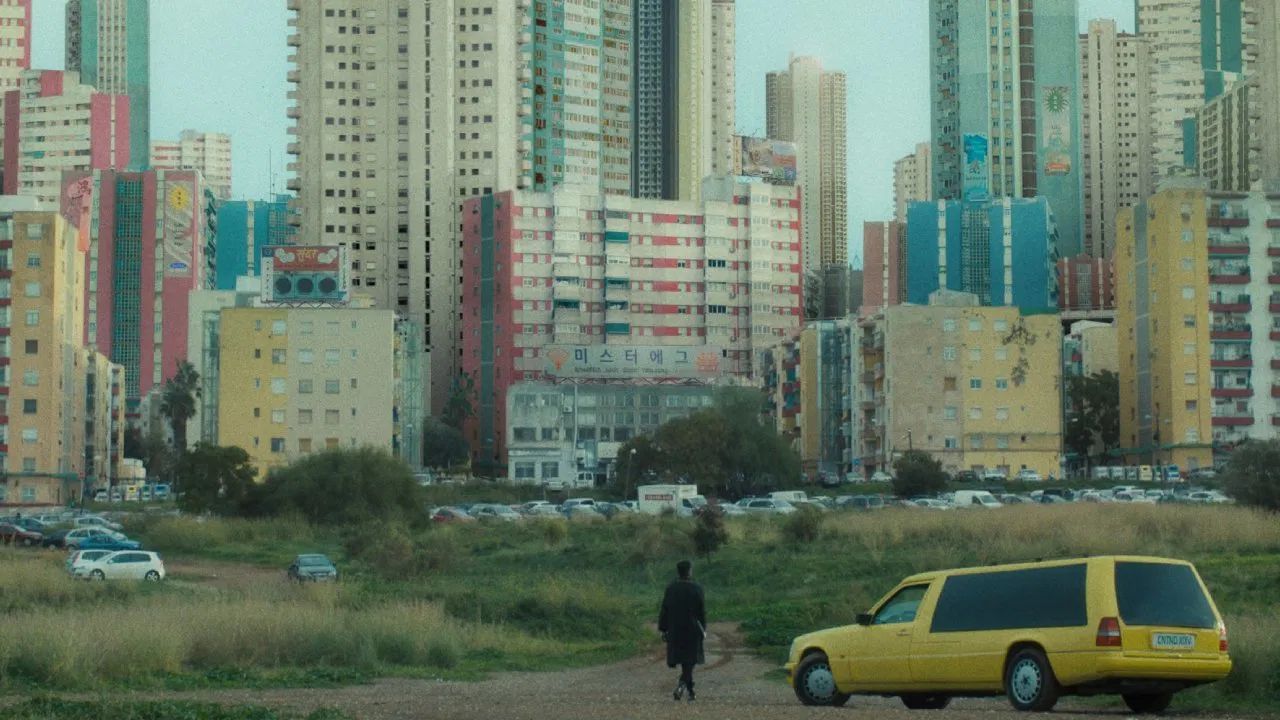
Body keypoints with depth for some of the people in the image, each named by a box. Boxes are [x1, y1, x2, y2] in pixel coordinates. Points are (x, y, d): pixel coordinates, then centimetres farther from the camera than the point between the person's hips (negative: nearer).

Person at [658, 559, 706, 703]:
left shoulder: (670, 589, -4)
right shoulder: (696, 589, -9)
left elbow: (664, 611, -2)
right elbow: (702, 611, -5)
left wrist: (663, 630, 5)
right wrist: (703, 629, 7)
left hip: (675, 631, 3)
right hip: (692, 631, -3)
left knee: (684, 661, 14)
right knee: (689, 661, 2)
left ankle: (690, 692, 19)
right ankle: (682, 684, -22)